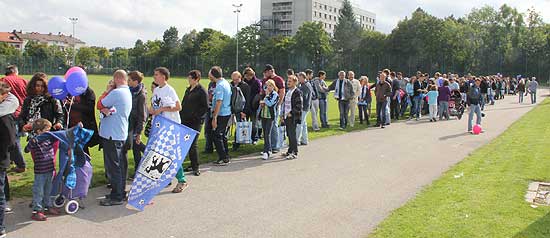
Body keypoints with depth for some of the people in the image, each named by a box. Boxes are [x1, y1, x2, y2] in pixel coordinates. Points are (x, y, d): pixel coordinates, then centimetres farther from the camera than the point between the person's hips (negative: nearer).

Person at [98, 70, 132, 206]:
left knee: (113, 166, -3)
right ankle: (120, 192, 25)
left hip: (112, 135, -10)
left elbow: (100, 105, -8)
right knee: (120, 164, 15)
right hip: (121, 134, 10)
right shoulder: (128, 93, 13)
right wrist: (106, 110, -12)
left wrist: (108, 90, 0)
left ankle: (116, 197, 2)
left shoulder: (116, 92, -18)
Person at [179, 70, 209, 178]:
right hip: (185, 121, 7)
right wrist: (181, 116, 12)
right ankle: (193, 164, 17)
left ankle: (195, 167, 5)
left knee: (192, 144, -7)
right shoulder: (188, 90, 16)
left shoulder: (202, 91, -7)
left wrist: (195, 116, -16)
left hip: (195, 121, -7)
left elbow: (205, 107, -11)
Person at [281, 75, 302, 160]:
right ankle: (290, 151, 22)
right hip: (287, 116, 8)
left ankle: (295, 153, -1)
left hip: (293, 117, -8)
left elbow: (299, 105, -15)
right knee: (289, 134, 13)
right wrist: (283, 114, 15)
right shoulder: (288, 91, 16)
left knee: (292, 134, -6)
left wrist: (291, 113, -15)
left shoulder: (297, 92, -10)